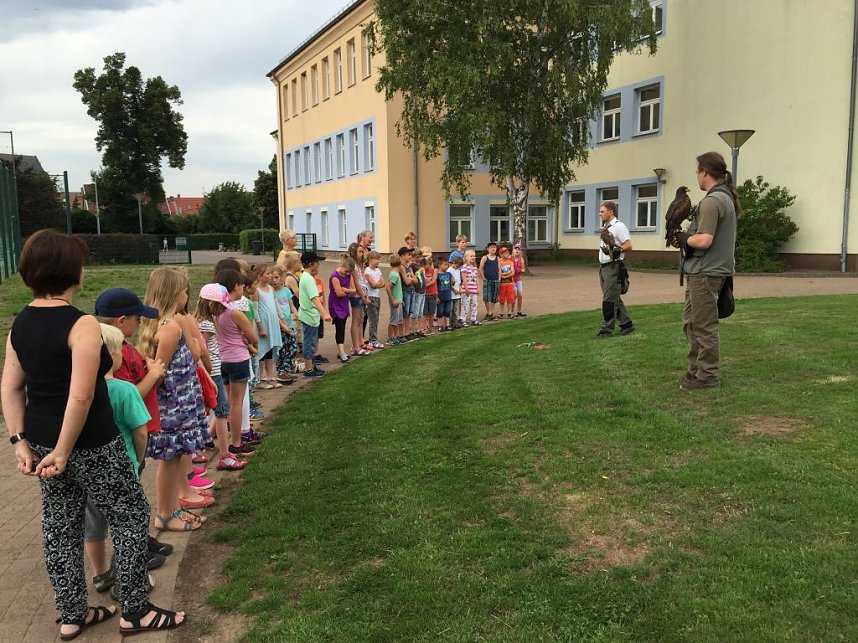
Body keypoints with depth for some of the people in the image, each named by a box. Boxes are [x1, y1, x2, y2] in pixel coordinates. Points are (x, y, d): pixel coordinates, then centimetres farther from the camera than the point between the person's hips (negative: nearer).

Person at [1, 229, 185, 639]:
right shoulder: (82, 324, -21)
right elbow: (81, 398, -25)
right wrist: (64, 451, -16)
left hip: (42, 440, 8)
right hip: (91, 446, -8)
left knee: (61, 527, 18)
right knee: (131, 519, 9)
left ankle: (71, 616, 32)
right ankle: (135, 612, 19)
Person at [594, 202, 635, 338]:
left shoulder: (619, 226, -10)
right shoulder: (606, 227, 18)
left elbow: (628, 246, -16)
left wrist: (614, 250, -27)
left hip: (613, 267, -9)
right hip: (603, 266, 10)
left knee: (609, 300, -8)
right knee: (614, 299, 14)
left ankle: (606, 330, -5)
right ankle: (626, 324, 23)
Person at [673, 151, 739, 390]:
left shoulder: (711, 201, -18)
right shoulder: (726, 197, 15)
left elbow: (704, 240, -25)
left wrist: (684, 238, -7)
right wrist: (687, 237, 9)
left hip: (705, 273, -10)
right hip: (704, 271, 10)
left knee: (704, 325, -1)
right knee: (691, 321, 17)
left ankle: (707, 375, 8)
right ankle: (696, 368, 26)